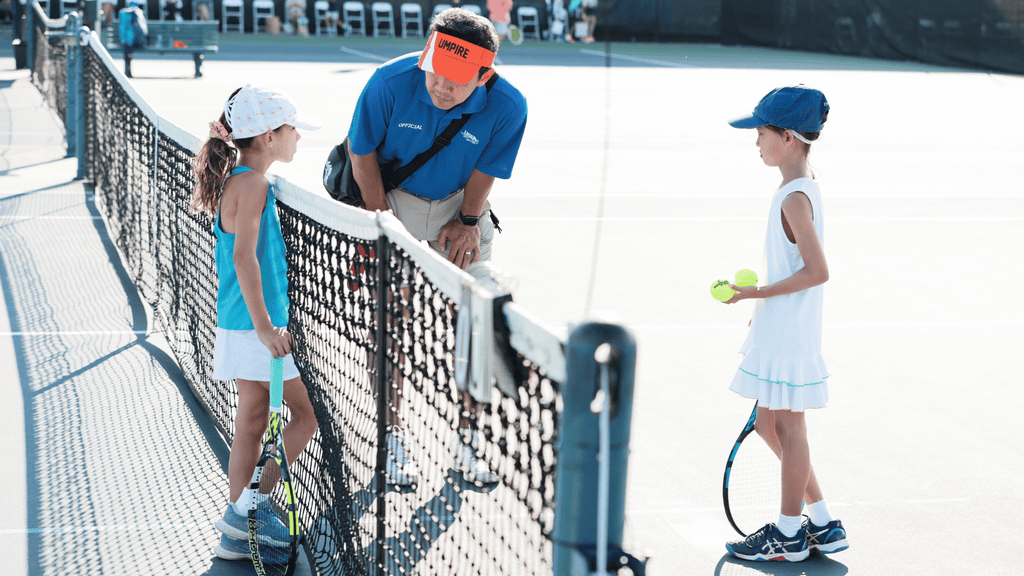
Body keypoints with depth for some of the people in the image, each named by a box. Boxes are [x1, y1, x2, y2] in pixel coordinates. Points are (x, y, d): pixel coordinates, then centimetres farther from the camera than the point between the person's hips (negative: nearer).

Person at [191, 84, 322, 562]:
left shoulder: (235, 181, 14)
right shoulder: (253, 184, -16)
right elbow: (244, 256, -24)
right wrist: (265, 326, -25)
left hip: (241, 326, 10)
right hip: (258, 328, -10)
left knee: (251, 424, 12)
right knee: (310, 414, 0)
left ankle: (236, 535, 17)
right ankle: (248, 505, 0)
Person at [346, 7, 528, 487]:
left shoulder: (507, 107, -22)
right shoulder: (391, 81, -25)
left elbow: (486, 169, -5)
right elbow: (362, 151, -10)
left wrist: (468, 221, -2)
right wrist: (379, 214, -9)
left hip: (460, 211, 1)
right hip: (395, 203, -1)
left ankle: (467, 437, 11)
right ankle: (393, 436, 11)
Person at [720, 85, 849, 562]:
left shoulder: (794, 198, -20)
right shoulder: (803, 189, 10)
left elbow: (817, 271, -25)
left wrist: (759, 293, -20)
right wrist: (764, 305, 22)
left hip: (788, 336, -10)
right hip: (779, 331, 10)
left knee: (787, 425, 1)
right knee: (769, 423, 16)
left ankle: (789, 535, 14)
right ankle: (823, 525, 22)